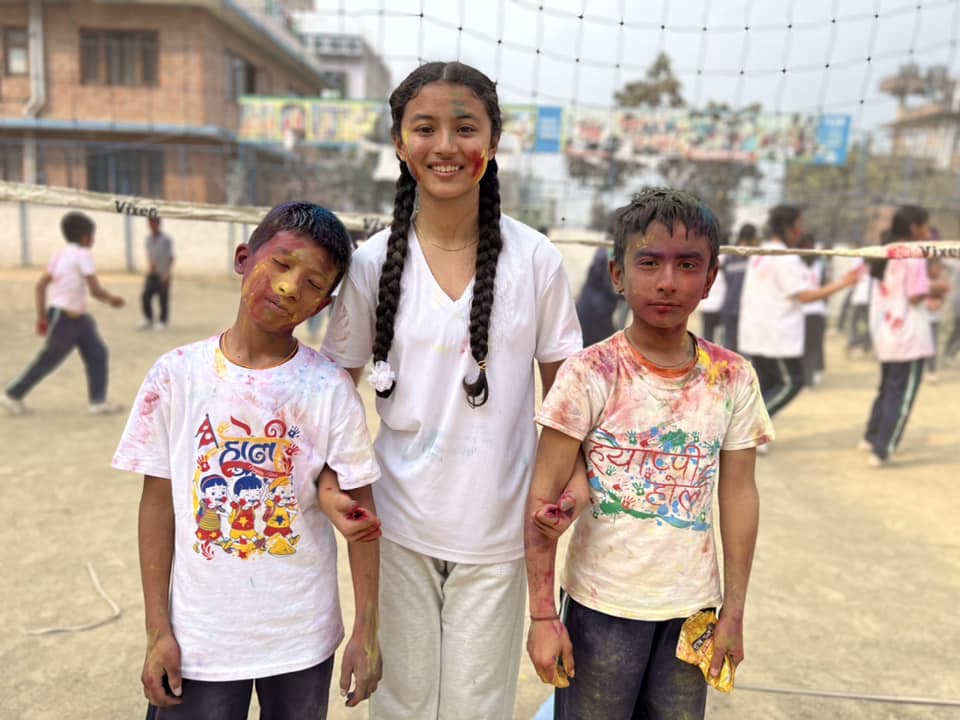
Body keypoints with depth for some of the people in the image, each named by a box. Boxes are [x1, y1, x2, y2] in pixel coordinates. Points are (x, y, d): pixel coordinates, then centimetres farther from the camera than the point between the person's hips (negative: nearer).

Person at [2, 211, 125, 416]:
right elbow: (95, 290, -18)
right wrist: (112, 299, 1)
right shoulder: (82, 254, -14)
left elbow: (40, 286, 10)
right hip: (64, 316, -9)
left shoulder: (61, 254, 11)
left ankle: (98, 401, 8)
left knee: (98, 354, 5)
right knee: (48, 360, 4)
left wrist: (41, 316, 13)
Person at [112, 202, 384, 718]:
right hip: (199, 639, 0)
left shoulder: (331, 389, -12)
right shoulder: (176, 375, -9)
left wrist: (367, 632, -6)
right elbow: (159, 502, -3)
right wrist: (157, 630, -1)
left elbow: (360, 515, -7)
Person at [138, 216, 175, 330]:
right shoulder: (148, 238, 8)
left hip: (163, 275, -5)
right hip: (151, 274, 5)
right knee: (145, 296, 1)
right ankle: (148, 320, 16)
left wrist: (167, 273, -12)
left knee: (163, 299, 2)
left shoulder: (166, 239, -8)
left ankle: (163, 321, 15)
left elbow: (171, 257, -8)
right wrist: (150, 264, 1)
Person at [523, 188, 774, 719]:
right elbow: (542, 496, -11)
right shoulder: (589, 374, -14)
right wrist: (542, 614, -10)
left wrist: (734, 612, 5)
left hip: (692, 606, 3)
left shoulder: (733, 378, -4)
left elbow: (738, 495, 3)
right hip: (602, 604, -2)